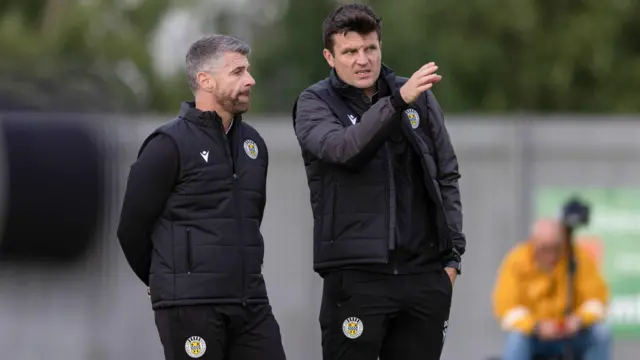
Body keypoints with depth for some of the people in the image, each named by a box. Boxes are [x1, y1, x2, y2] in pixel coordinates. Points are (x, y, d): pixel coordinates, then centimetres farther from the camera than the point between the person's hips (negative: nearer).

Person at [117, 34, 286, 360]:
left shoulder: (252, 143, 14)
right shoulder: (169, 146, -7)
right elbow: (132, 228, -2)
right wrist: (168, 281, 10)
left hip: (251, 304, 6)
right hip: (191, 307, -6)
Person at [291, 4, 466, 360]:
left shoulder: (420, 98, 10)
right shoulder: (314, 104, 0)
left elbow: (446, 178, 14)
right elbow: (344, 148, -21)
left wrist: (452, 255, 8)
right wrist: (397, 102, -33)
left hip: (424, 274, 3)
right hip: (356, 276, -3)